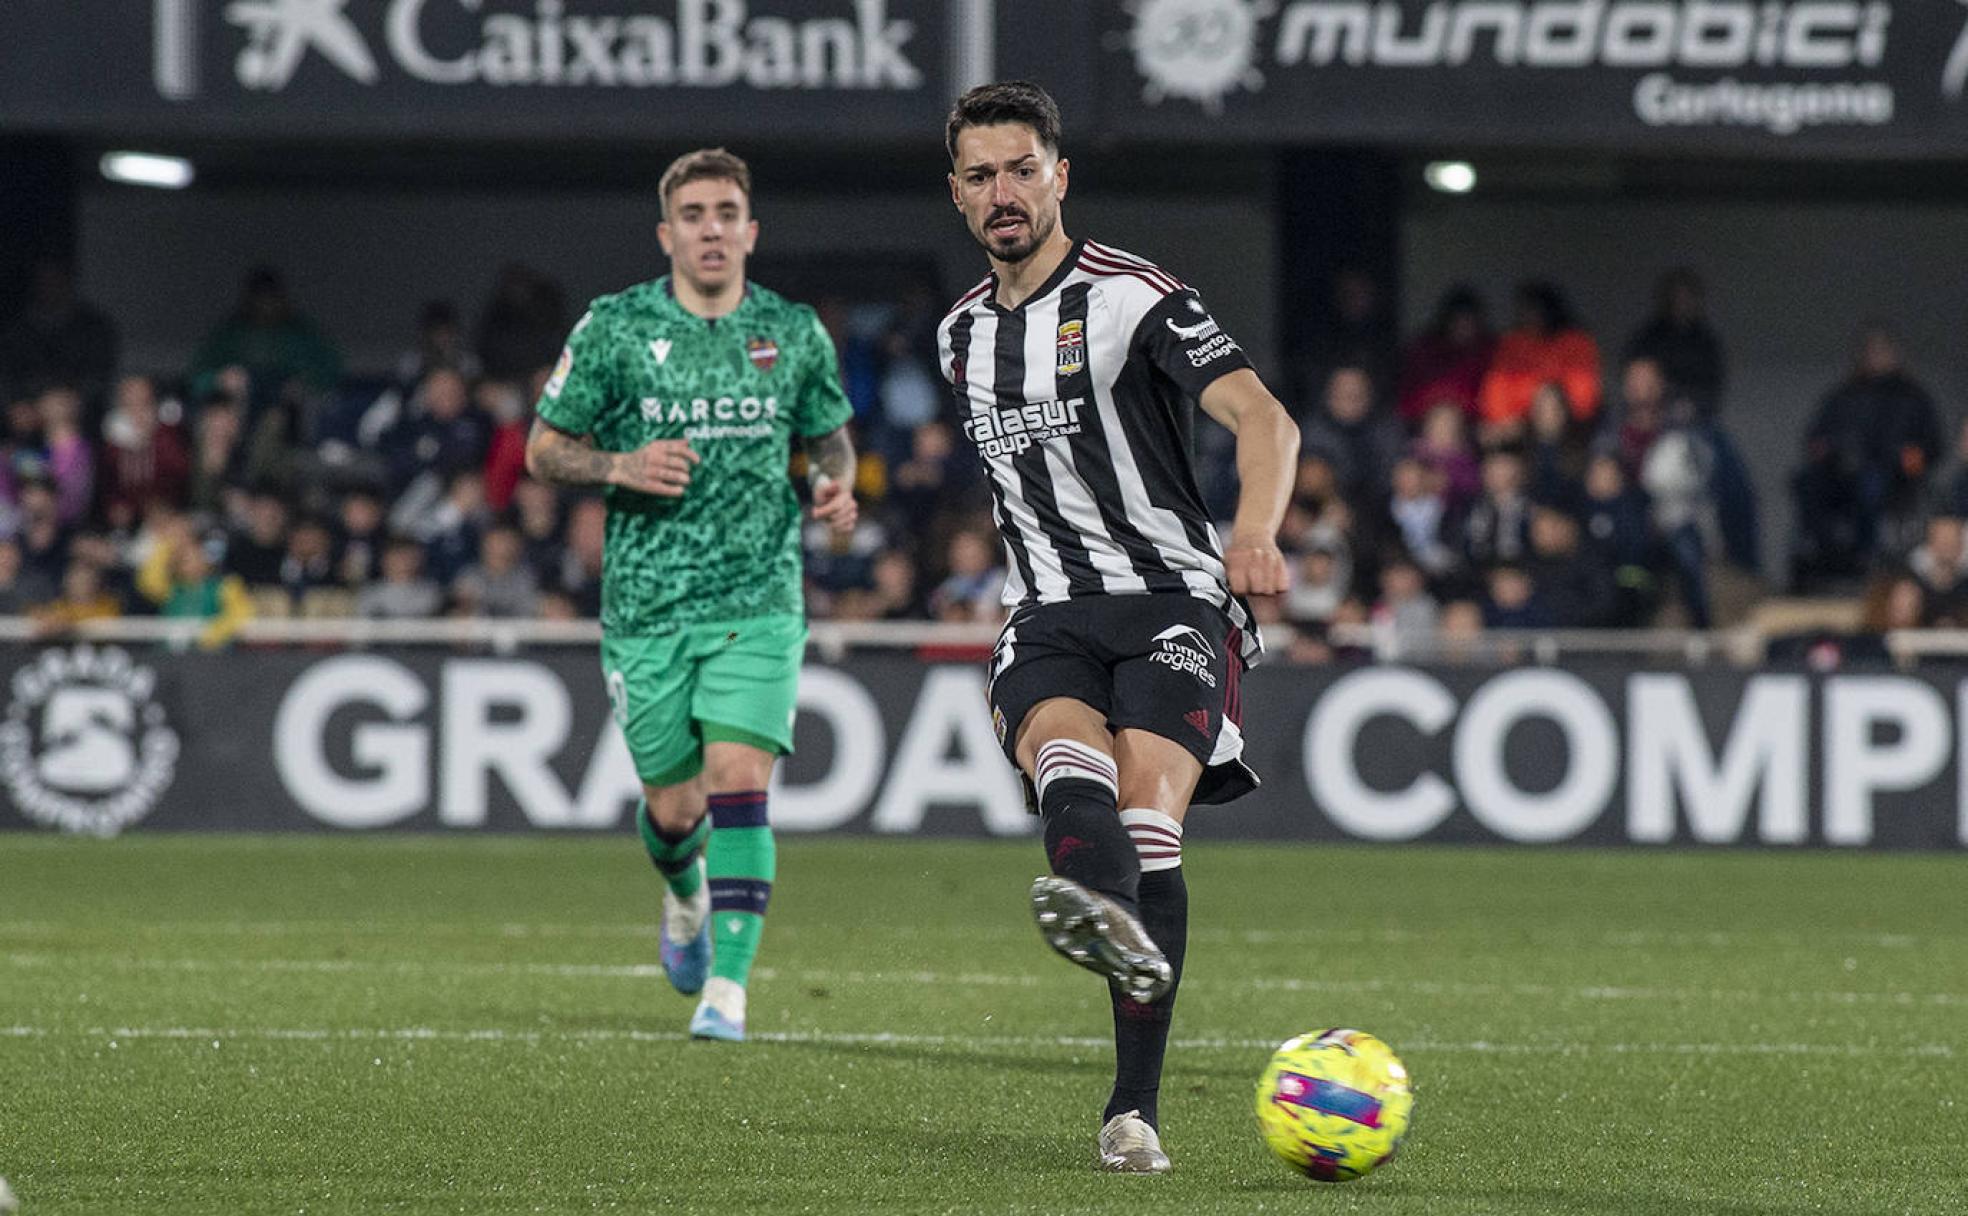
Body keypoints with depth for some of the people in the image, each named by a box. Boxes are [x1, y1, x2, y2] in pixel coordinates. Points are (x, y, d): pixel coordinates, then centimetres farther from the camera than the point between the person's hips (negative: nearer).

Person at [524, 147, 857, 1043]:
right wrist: (623, 468, -15)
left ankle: (729, 985, -17)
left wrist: (837, 484, -3)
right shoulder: (614, 328, -1)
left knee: (739, 785, -17)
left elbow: (829, 433, 20)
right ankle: (684, 895, 43)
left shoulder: (793, 332, 4)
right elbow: (543, 449, 4)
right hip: (646, 604, 0)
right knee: (675, 807, 6)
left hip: (758, 601, 0)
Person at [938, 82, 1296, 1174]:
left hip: (1173, 601, -4)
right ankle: (1104, 910, -66)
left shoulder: (1132, 297, -5)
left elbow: (1262, 417, -18)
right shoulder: (961, 335, 16)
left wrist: (1256, 529, -36)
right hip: (1050, 618, 4)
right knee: (1061, 741, -31)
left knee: (1147, 800, -24)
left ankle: (1133, 1108, -23)